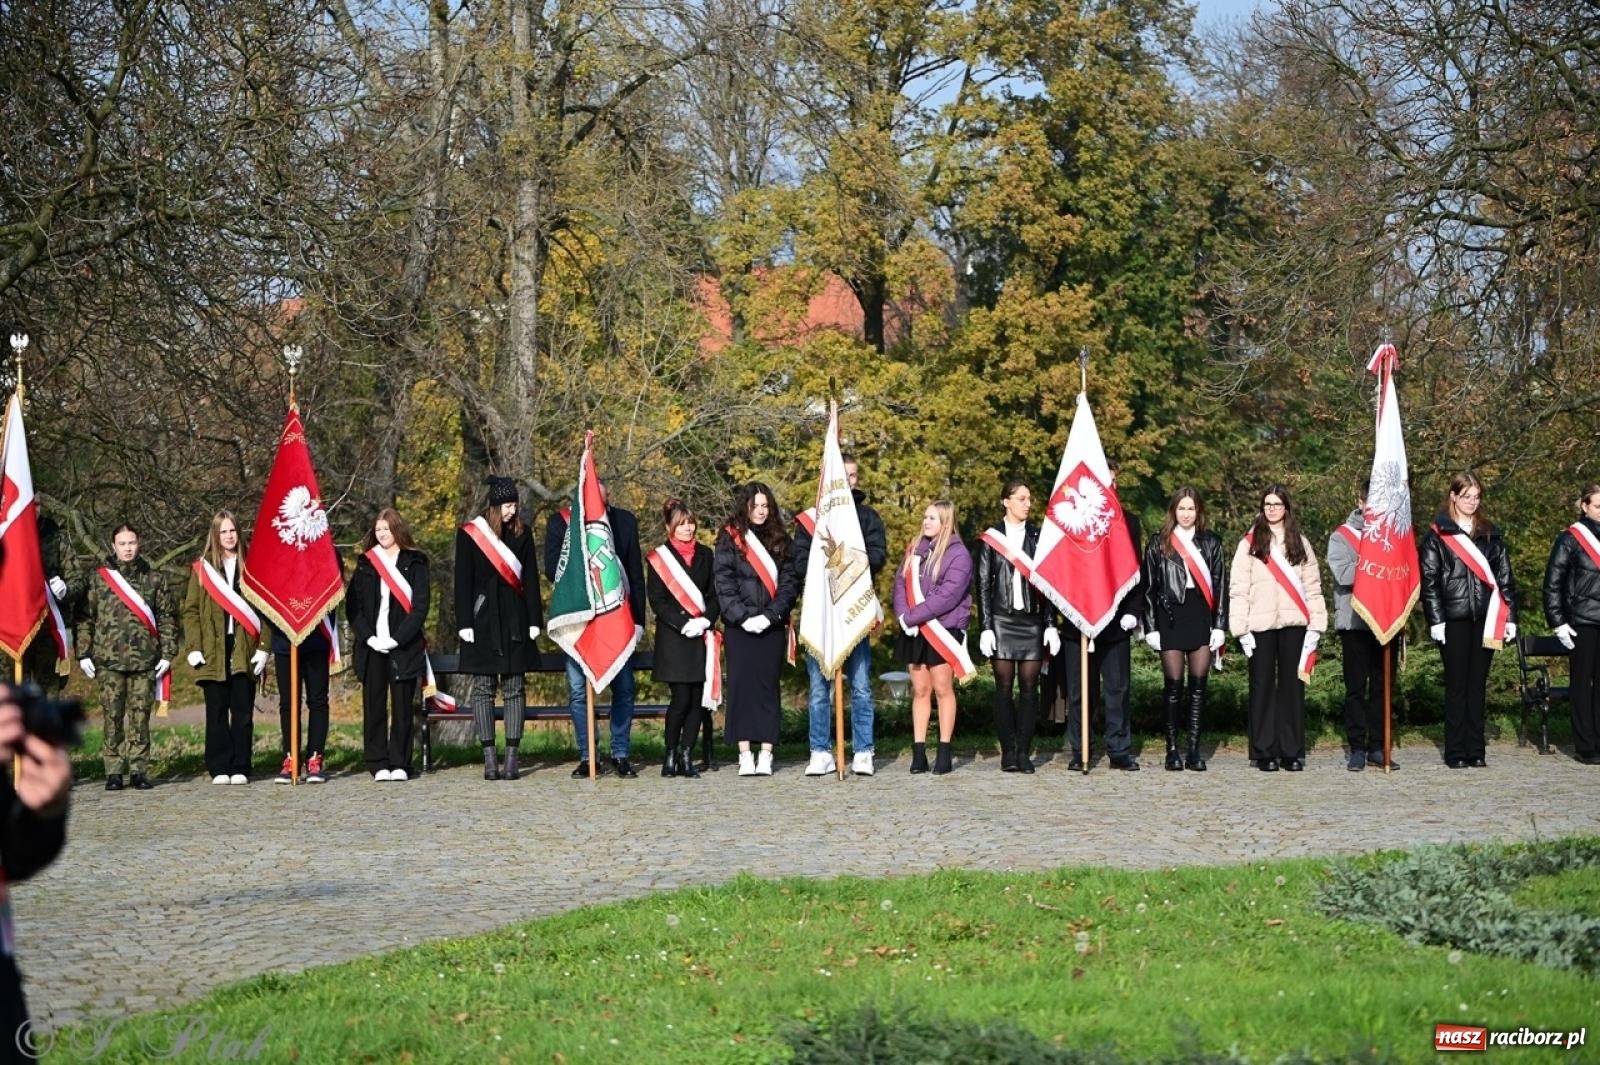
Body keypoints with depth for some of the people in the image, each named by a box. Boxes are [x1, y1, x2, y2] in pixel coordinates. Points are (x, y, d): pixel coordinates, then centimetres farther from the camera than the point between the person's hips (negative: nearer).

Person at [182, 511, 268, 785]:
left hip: (244, 651, 0)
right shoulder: (202, 568, 8)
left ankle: (240, 769, 5)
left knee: (243, 711, 0)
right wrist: (194, 648, -5)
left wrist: (263, 648, -4)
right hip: (213, 652, 0)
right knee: (216, 711, 3)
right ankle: (219, 769, 6)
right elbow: (190, 610, 6)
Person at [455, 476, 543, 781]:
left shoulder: (521, 534, 7)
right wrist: (464, 623, -7)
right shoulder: (469, 534, 0)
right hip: (483, 621, -2)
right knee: (483, 689, 0)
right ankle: (489, 758, 3)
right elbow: (463, 582, -1)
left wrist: (535, 620, 2)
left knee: (513, 689, 2)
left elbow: (530, 580, 8)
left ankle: (512, 757, 4)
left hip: (514, 621, 2)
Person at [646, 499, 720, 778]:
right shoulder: (659, 558, 2)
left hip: (701, 637, 4)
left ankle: (686, 756, 6)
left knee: (697, 699, 0)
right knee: (681, 698, -10)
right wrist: (683, 624, -12)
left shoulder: (705, 555, 13)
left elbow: (714, 595, 12)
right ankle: (670, 754, 2)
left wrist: (705, 620, -6)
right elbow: (657, 601, -2)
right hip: (673, 638, -4)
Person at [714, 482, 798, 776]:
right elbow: (724, 584, -2)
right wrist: (743, 617, -12)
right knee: (741, 685, -4)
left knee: (768, 686, -1)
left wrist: (770, 615, -8)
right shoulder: (729, 539, 4)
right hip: (739, 627, -1)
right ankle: (745, 755, -4)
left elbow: (789, 583, 5)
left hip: (772, 627, 2)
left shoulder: (780, 541, 11)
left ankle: (766, 754, -1)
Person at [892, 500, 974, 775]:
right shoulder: (914, 549, 13)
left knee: (942, 689, -2)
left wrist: (913, 616, -16)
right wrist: (903, 615, -8)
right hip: (915, 631, 5)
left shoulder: (958, 554, -7)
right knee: (920, 690, 5)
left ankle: (944, 752, 3)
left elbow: (948, 595, -15)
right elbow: (900, 583, 10)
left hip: (944, 631, -5)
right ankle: (919, 752, 6)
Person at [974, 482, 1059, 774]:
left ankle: (1024, 751, 5)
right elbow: (983, 585, 3)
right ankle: (1008, 752, 4)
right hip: (1002, 620, -2)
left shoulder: (1038, 536, 10)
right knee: (1004, 686, -1)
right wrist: (986, 627, -5)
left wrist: (1050, 625, 3)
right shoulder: (990, 538, 4)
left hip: (1032, 621, 2)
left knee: (1029, 687, 1)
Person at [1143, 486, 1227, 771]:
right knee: (1173, 684, -1)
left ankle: (1194, 750, 6)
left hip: (1201, 616, 2)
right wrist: (1150, 627, -3)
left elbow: (1220, 584, 8)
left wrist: (1219, 625, 1)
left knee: (1199, 684, 2)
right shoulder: (1158, 544, 5)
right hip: (1170, 617, -2)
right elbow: (1149, 587, 4)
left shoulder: (1211, 542, 9)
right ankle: (1172, 750, 4)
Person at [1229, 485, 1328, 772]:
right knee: (1262, 686, 1)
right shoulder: (1250, 544, 5)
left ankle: (1292, 752, 7)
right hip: (1261, 625, -2)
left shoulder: (1300, 544, 12)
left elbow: (1312, 586, 8)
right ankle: (1264, 753, 4)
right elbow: (1238, 588, 0)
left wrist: (1316, 625, 0)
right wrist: (1241, 629, -7)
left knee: (1293, 685, 3)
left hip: (1294, 623, 2)